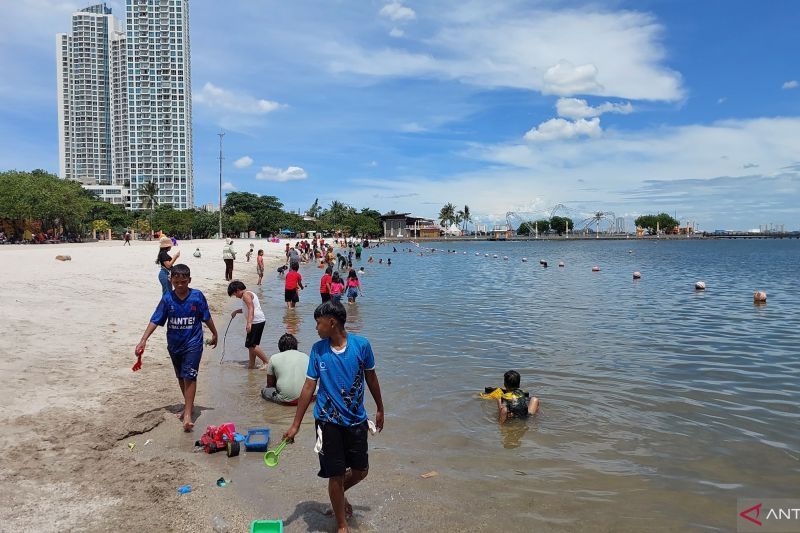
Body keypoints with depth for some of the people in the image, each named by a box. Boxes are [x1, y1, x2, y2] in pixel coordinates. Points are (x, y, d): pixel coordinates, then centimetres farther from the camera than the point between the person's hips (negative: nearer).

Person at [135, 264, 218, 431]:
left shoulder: (197, 296, -11)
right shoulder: (167, 298, -7)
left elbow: (207, 318, 1)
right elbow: (155, 320, -8)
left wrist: (214, 334, 13)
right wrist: (143, 340, -18)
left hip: (193, 343, -3)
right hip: (174, 344, 4)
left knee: (189, 376, -12)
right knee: (181, 377, 17)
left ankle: (188, 414, -12)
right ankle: (188, 404, 35)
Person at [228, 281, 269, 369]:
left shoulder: (246, 295, -10)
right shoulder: (250, 293, 23)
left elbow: (251, 308, -24)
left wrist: (249, 323, -33)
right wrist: (236, 311, 31)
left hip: (256, 322, -11)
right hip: (259, 321, 11)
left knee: (251, 345, -10)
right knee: (251, 344, 15)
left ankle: (267, 362, -9)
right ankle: (251, 364, 21)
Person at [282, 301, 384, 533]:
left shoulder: (361, 345, -10)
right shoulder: (318, 349, -7)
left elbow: (371, 377, 4)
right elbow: (309, 387, -2)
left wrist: (380, 409, 13)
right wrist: (295, 425, -2)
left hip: (357, 420, 1)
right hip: (328, 421, -1)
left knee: (360, 471, 12)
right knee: (336, 475, 5)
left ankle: (340, 494, 44)